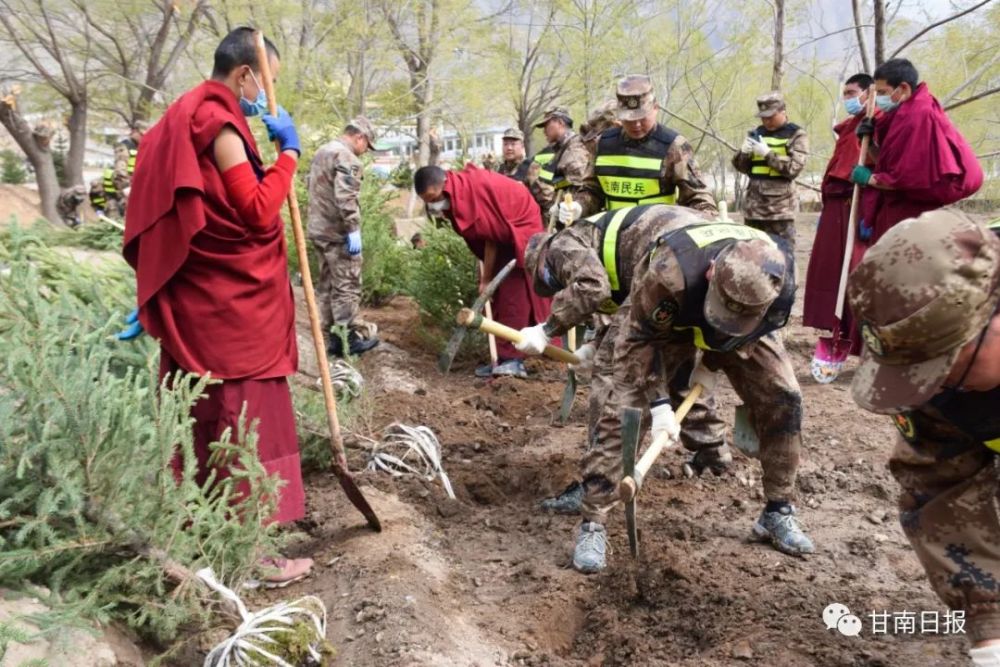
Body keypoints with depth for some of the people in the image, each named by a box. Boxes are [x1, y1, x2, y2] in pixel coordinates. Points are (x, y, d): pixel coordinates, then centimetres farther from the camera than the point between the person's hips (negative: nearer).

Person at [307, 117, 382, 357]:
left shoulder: (322, 151, 18)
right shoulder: (346, 157, -14)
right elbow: (345, 197, -25)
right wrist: (353, 229, -23)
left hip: (318, 229, 10)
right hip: (337, 232, -10)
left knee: (326, 285, 12)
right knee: (347, 286, -2)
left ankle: (331, 338, 18)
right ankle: (348, 340, 3)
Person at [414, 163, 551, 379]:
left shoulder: (474, 188, -28)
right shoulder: (456, 194, -4)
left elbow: (491, 235, -22)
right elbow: (485, 235, 3)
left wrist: (486, 278, -15)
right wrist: (486, 275, 1)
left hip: (520, 228, -9)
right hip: (502, 234, 9)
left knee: (514, 295, -14)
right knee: (499, 297, 5)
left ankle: (513, 359, -14)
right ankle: (505, 358, 8)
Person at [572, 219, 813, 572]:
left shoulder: (779, 275, -32)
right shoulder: (670, 271, -44)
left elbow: (765, 326, -7)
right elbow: (645, 337, -27)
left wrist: (710, 365, -4)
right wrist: (659, 403, -27)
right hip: (661, 323, -3)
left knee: (783, 398, -9)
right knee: (623, 409, -17)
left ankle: (778, 512, 10)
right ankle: (592, 524, -9)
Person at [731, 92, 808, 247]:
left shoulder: (796, 135, 1)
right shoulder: (756, 133, 14)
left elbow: (793, 168, -11)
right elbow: (740, 167, 15)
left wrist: (767, 153, -17)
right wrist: (744, 153, -6)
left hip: (781, 207, -5)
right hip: (754, 205, 5)